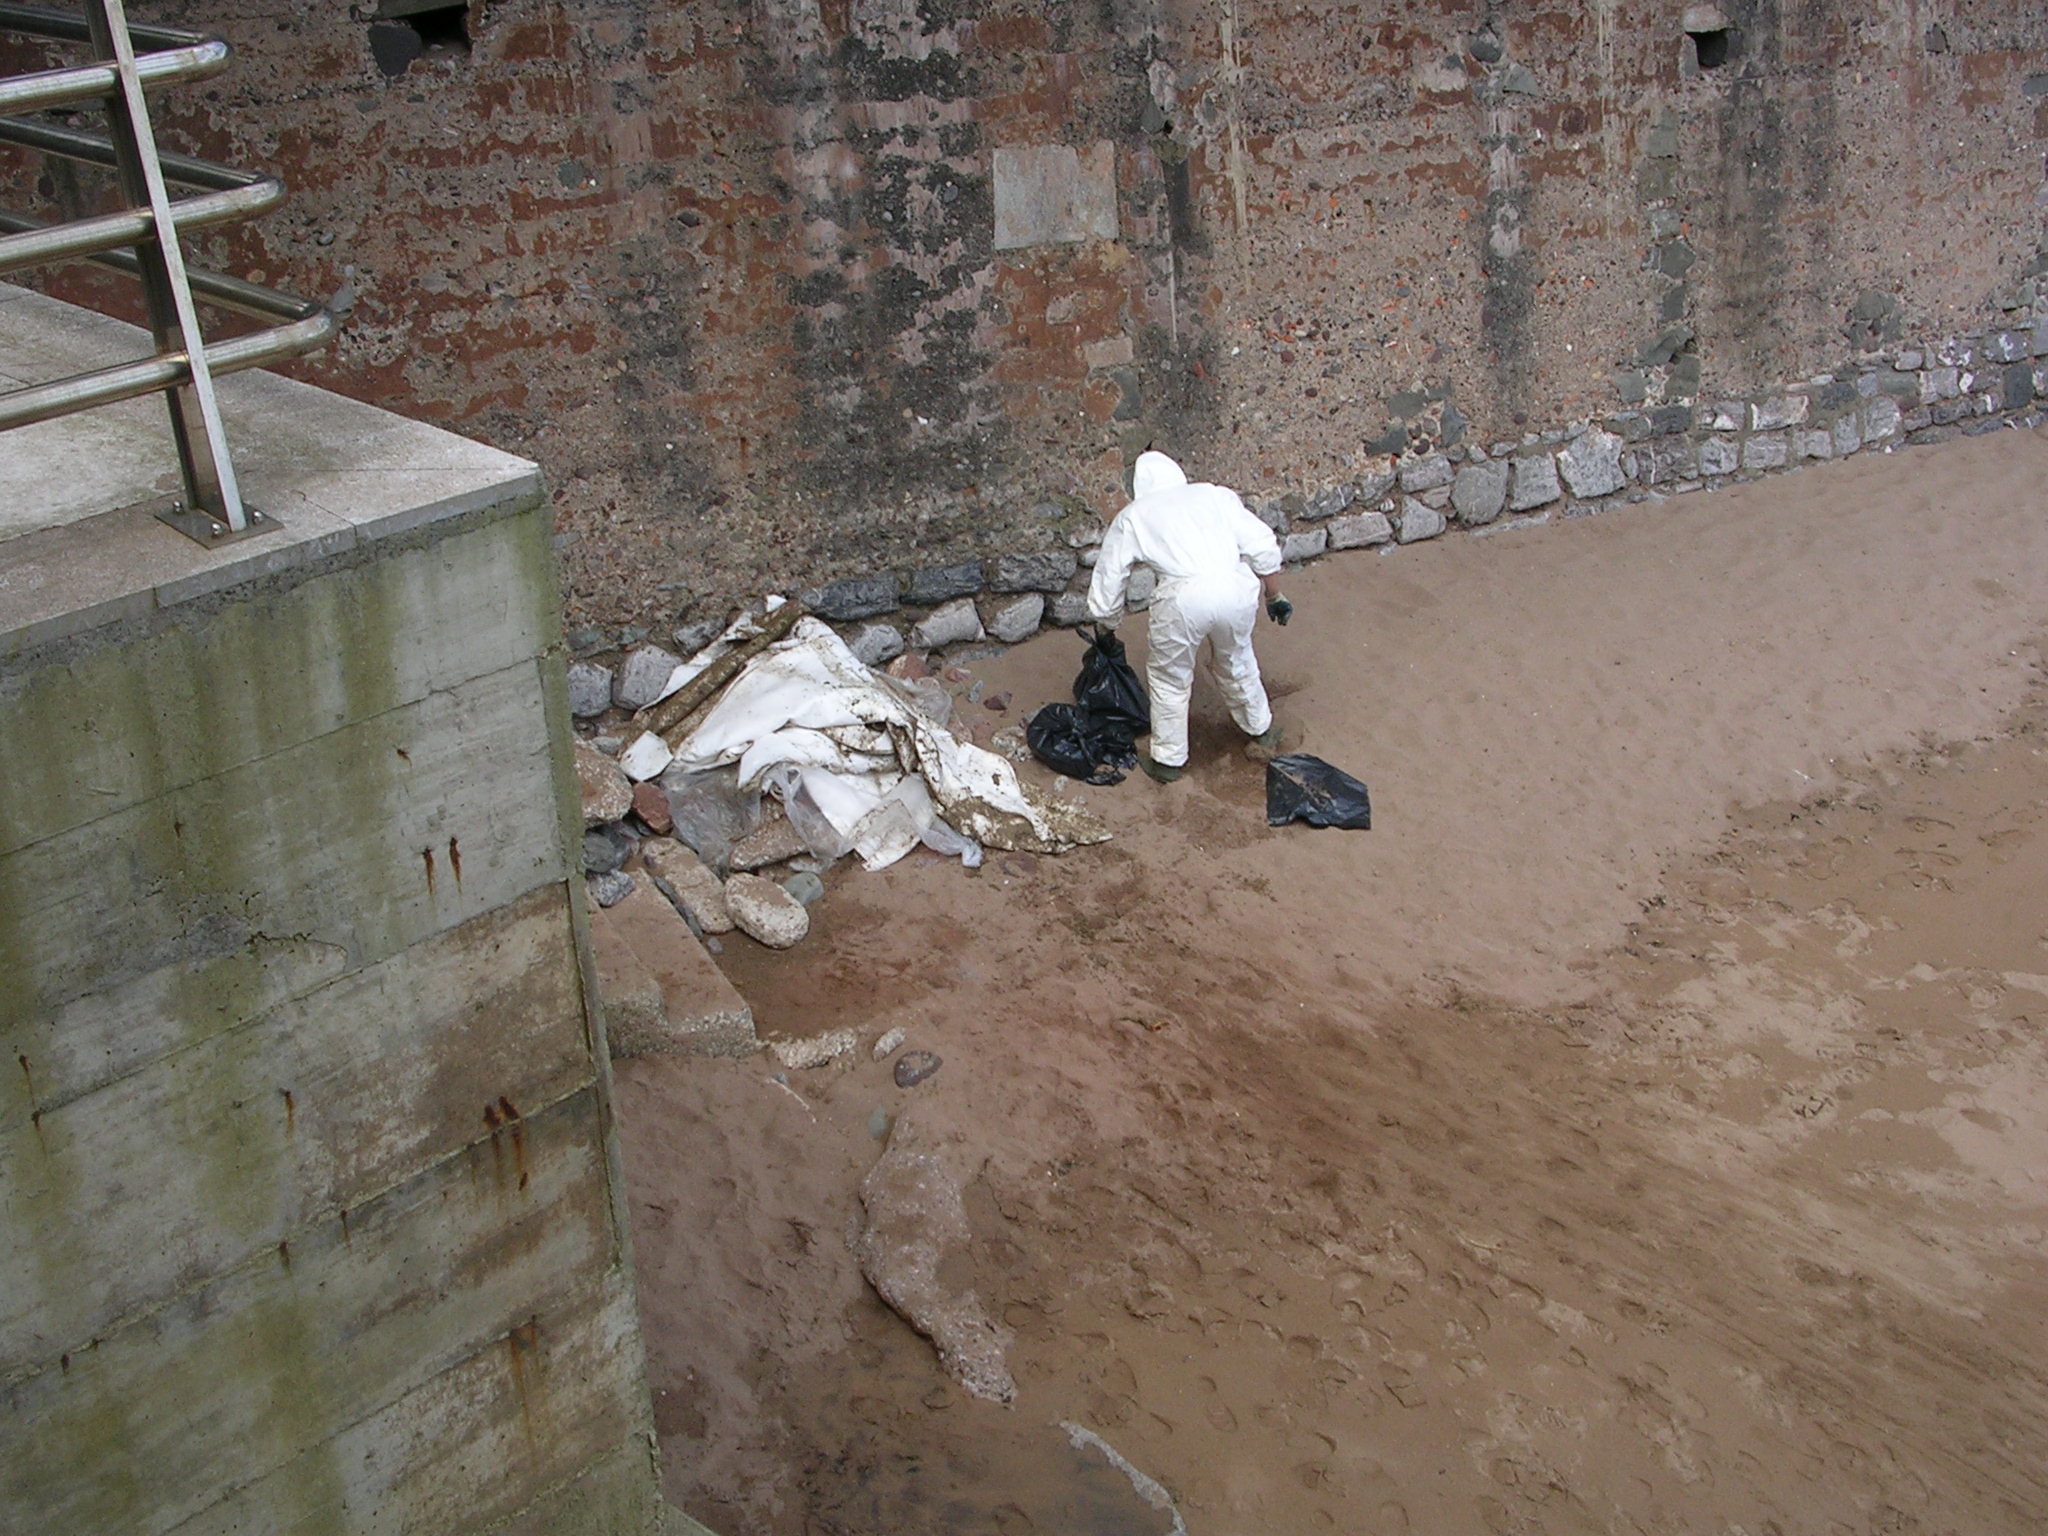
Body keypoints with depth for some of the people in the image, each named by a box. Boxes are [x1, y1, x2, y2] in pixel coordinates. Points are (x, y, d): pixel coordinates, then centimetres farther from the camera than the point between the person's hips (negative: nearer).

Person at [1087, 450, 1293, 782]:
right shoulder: (1214, 495, 25)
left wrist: (1104, 626, 43)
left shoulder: (1132, 517, 22)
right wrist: (1274, 597, 25)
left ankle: (1168, 760, 32)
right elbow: (1264, 549, 14)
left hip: (1184, 596, -3)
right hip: (1237, 586, 3)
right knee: (1237, 661, 30)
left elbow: (1106, 590, 25)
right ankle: (1261, 730, 50)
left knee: (1170, 677, 21)